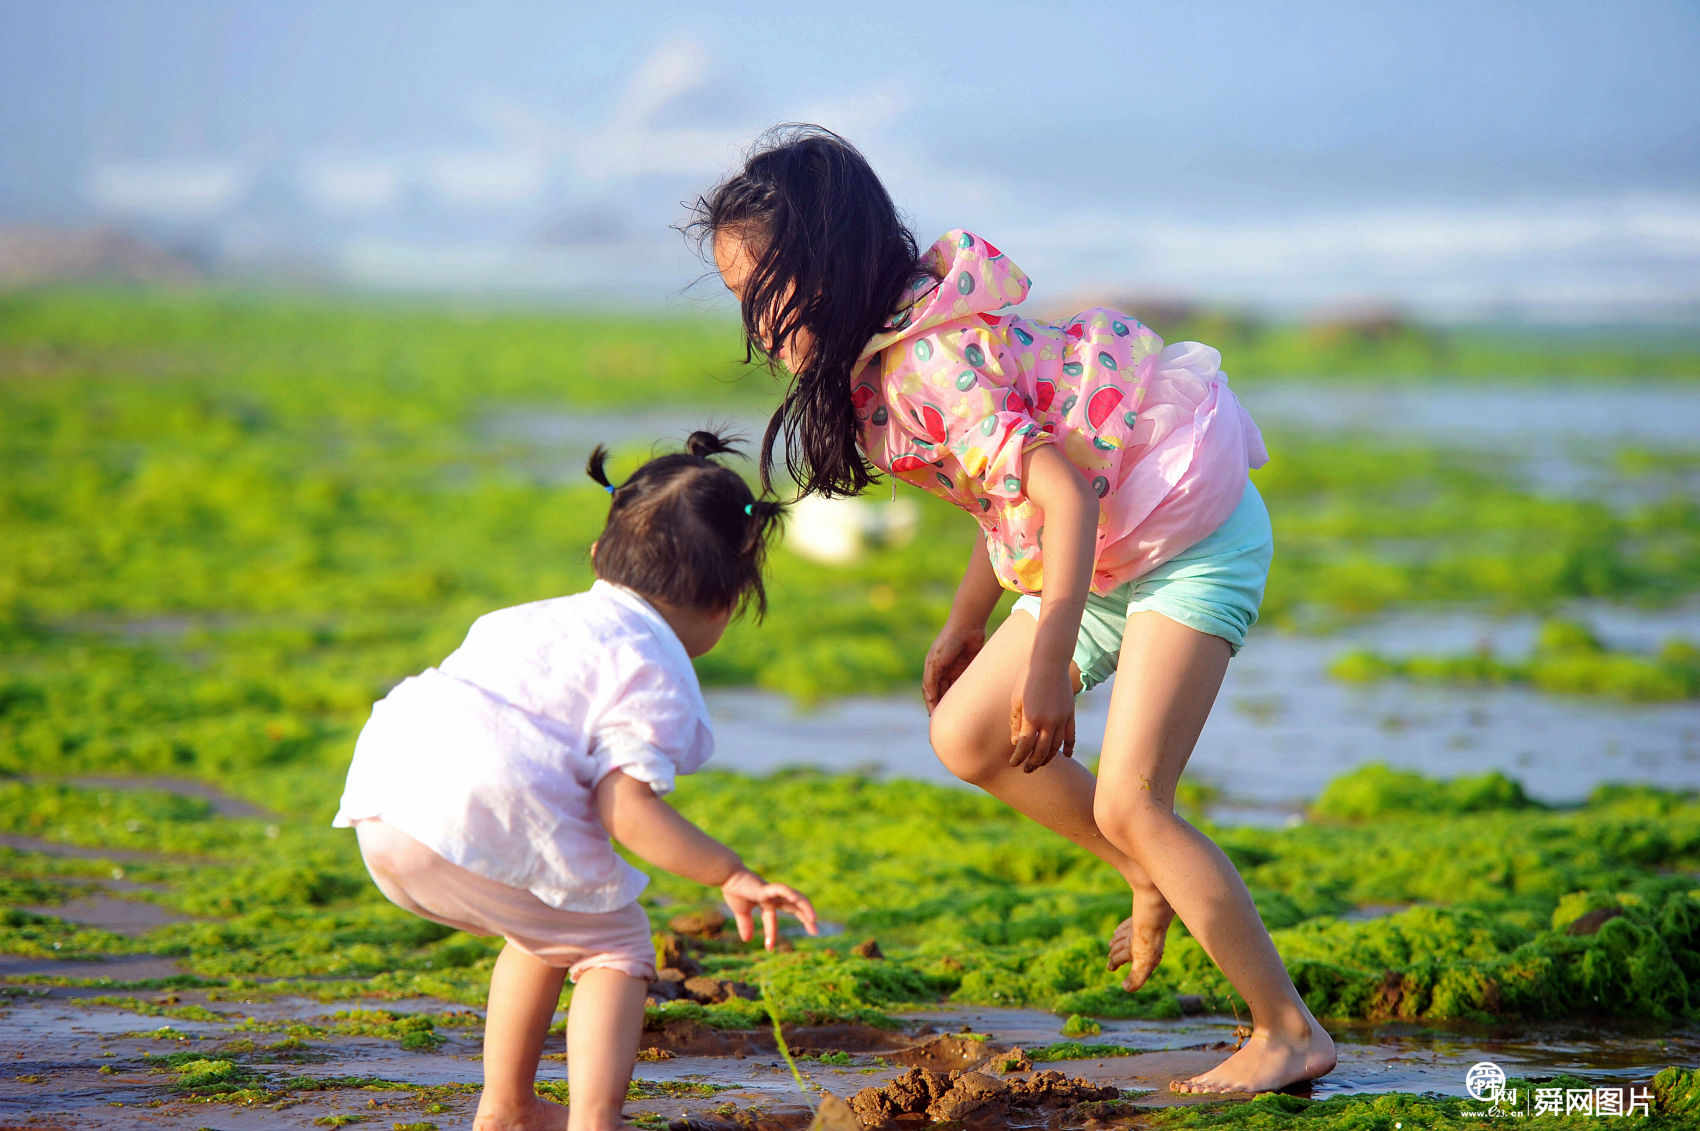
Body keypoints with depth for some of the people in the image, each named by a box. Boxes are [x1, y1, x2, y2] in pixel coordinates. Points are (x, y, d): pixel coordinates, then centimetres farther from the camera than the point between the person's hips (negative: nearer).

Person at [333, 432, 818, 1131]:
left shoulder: (544, 618, 27)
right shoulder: (657, 676, 2)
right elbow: (627, 809, -8)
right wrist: (733, 878, -6)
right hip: (480, 823, -8)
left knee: (551, 928, 30)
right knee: (612, 944, 10)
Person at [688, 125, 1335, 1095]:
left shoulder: (928, 369, -25)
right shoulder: (904, 345, 4)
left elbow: (1060, 489, -34)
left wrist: (1050, 666, -33)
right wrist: (966, 623, 23)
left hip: (1191, 544, -10)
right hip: (1109, 552, 10)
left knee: (1127, 802, -14)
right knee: (967, 735, 5)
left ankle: (1292, 1033, -5)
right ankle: (1158, 880, 19)